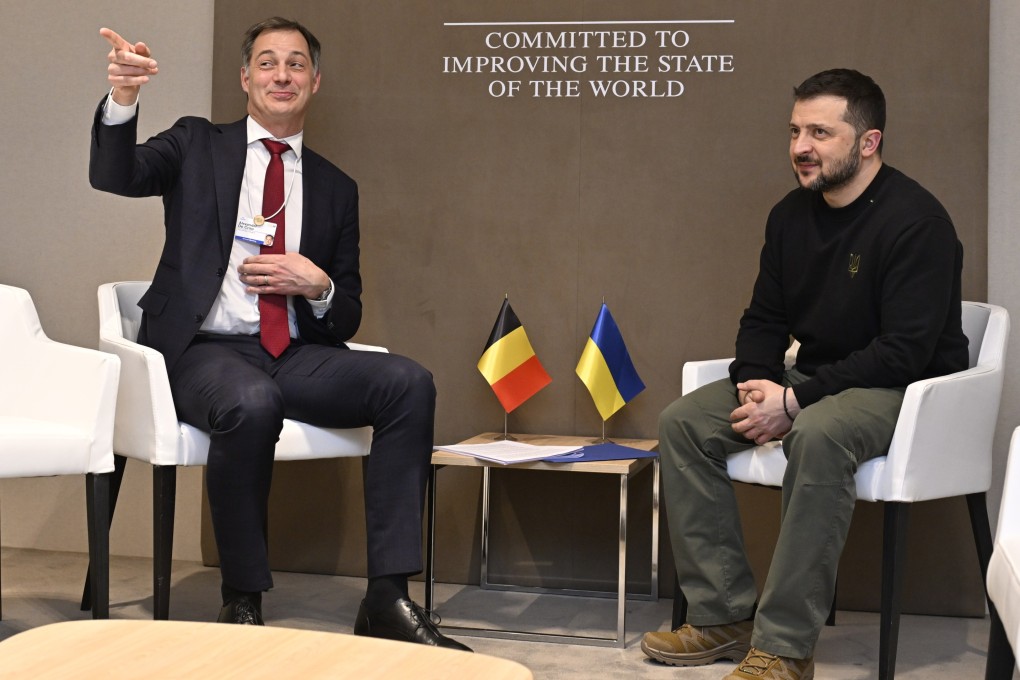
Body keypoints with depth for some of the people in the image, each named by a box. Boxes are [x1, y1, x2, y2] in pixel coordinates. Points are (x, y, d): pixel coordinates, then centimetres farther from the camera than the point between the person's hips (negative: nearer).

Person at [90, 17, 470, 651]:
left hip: (299, 356, 4)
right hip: (206, 351, -3)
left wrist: (317, 287, -7)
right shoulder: (198, 144, 11)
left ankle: (387, 598, -21)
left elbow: (348, 315, 17)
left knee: (410, 382, -22)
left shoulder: (336, 187, 17)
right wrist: (123, 99, -28)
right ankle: (242, 603, -19)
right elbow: (113, 176, -9)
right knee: (251, 403, -37)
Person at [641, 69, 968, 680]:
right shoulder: (792, 215, 7)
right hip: (817, 380, 8)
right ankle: (724, 614, -10)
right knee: (684, 421, -9)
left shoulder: (916, 221, -17)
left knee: (817, 435, -39)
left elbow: (905, 351, -23)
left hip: (906, 389, -8)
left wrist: (796, 400, -26)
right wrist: (755, 384, -9)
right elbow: (763, 319, 13)